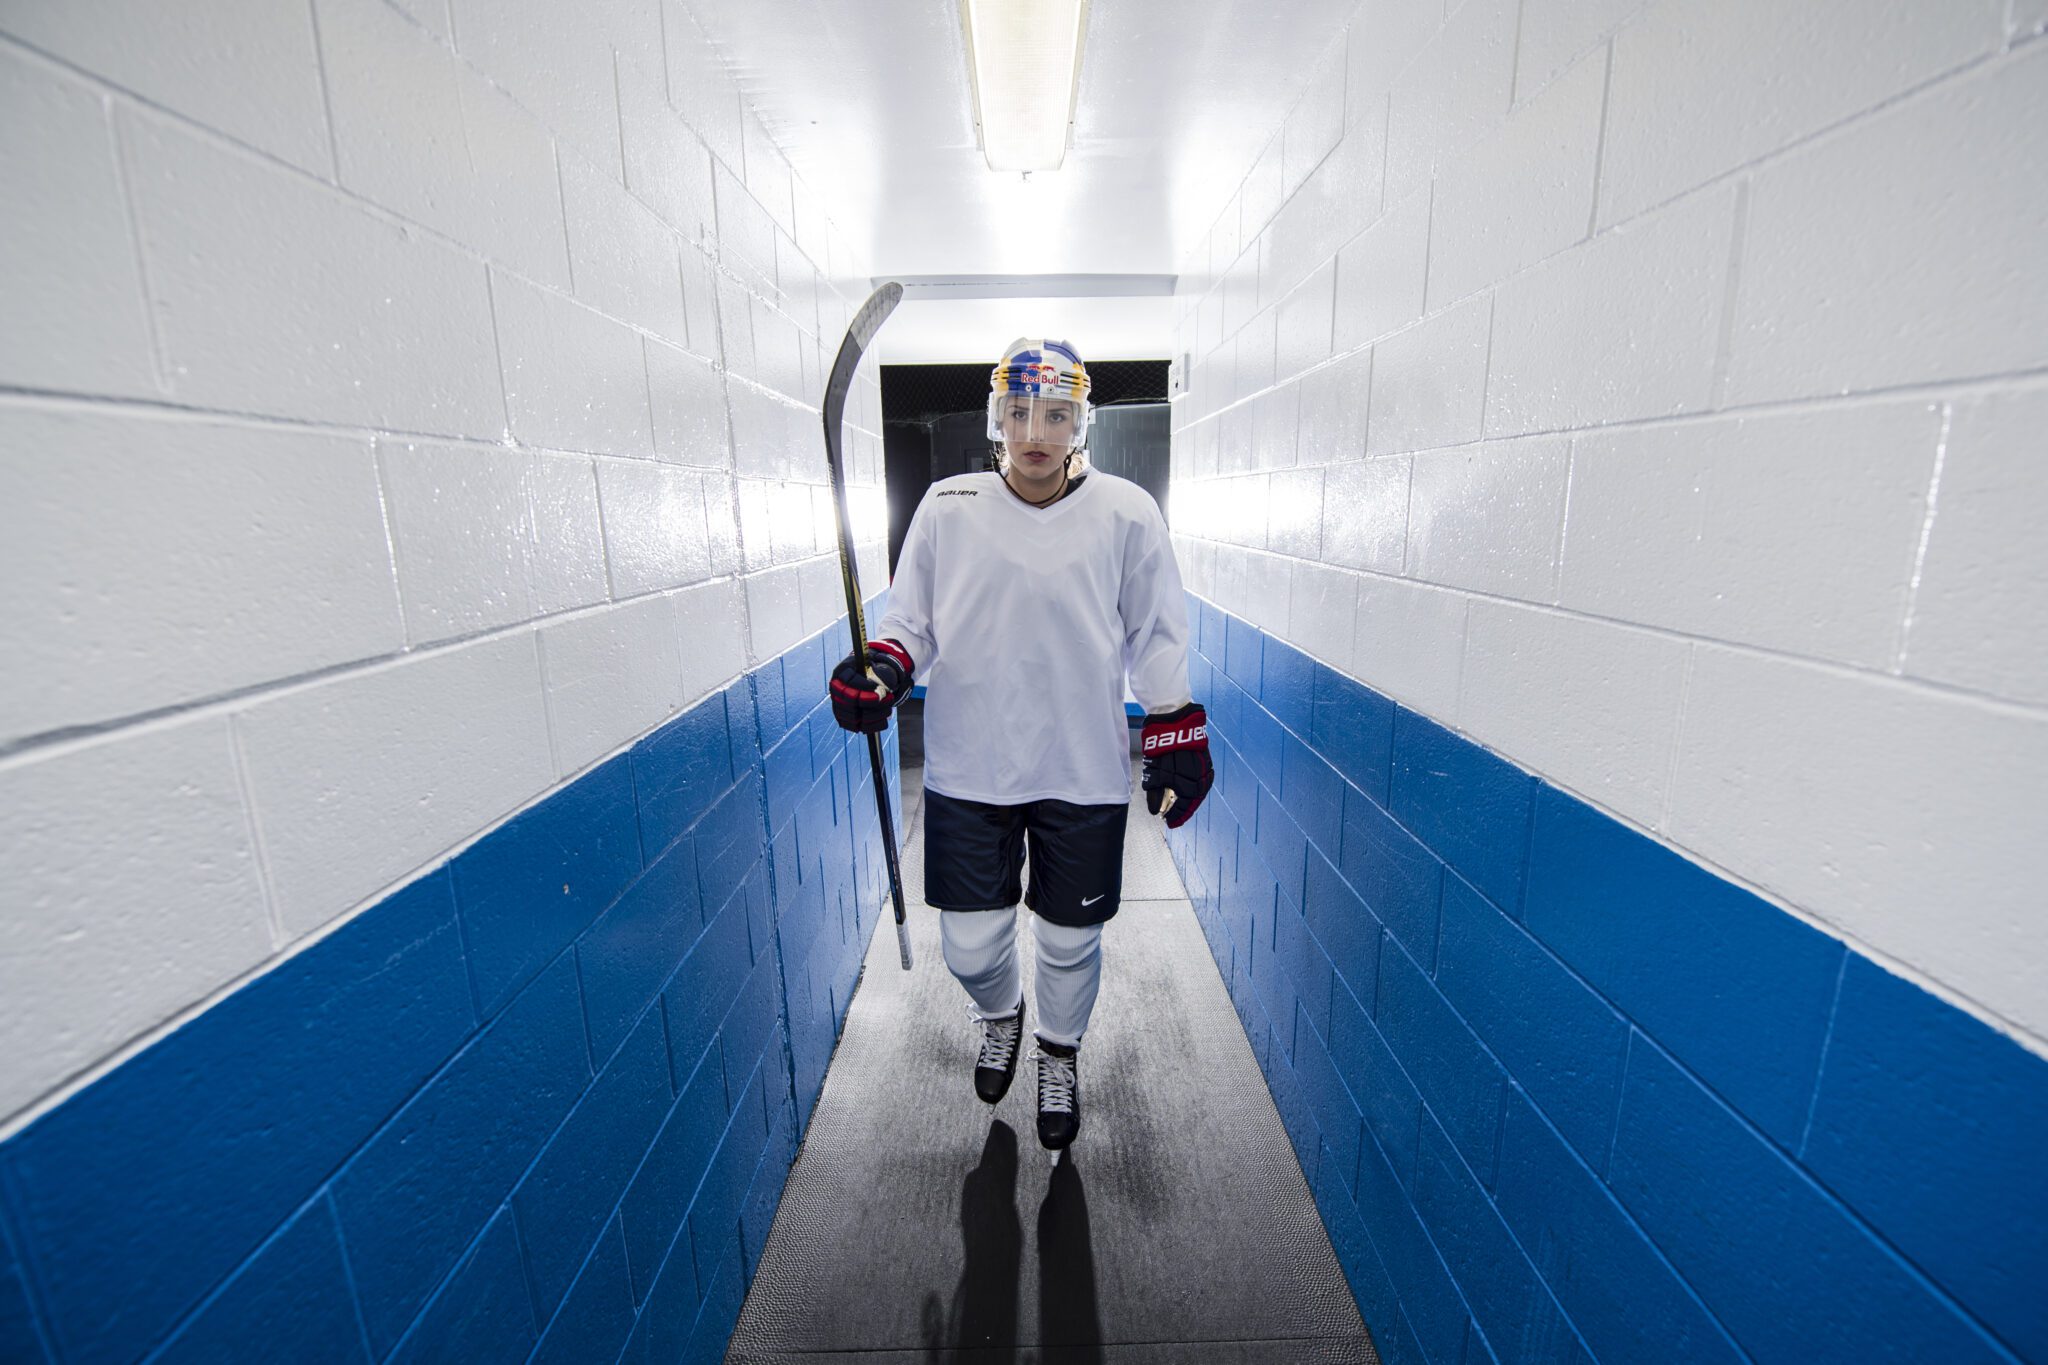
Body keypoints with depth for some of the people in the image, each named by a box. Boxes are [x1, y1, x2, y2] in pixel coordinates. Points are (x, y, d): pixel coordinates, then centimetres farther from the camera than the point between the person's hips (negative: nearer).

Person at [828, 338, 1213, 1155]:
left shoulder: (1125, 514, -4)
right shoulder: (947, 509, -3)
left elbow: (1156, 640, 3)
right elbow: (911, 619, 4)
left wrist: (1176, 742, 2)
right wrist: (881, 667, -16)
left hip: (1083, 775, 0)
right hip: (968, 772, 1)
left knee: (1069, 941, 15)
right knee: (970, 947, 10)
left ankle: (1059, 1054, 49)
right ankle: (999, 1017, 50)